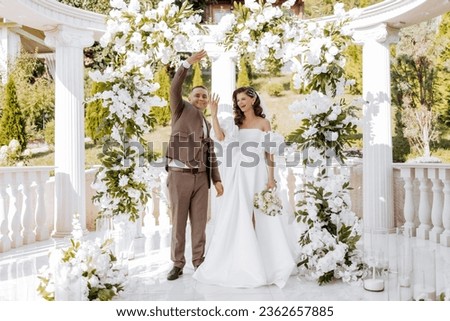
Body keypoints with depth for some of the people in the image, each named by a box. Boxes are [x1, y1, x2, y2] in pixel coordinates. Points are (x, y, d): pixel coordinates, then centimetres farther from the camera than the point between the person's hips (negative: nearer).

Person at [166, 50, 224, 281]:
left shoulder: (207, 124, 20)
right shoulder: (182, 110, 7)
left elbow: (210, 155, 16)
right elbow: (174, 89, -14)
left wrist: (217, 180, 5)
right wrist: (188, 63, -25)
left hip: (200, 177, 4)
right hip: (179, 176, -4)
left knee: (199, 221, 6)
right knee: (178, 221, 3)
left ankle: (198, 262, 17)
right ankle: (177, 264, 15)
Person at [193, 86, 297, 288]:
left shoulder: (263, 123, 7)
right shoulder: (236, 123, 14)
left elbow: (269, 152, 1)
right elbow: (220, 138, -6)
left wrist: (271, 177, -7)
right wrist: (214, 115, -7)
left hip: (256, 174, -3)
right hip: (238, 175, 3)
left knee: (257, 217, -4)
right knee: (237, 218, 2)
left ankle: (264, 263, 8)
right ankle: (239, 262, 12)